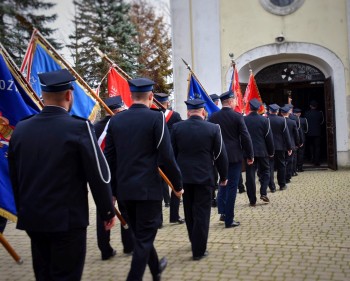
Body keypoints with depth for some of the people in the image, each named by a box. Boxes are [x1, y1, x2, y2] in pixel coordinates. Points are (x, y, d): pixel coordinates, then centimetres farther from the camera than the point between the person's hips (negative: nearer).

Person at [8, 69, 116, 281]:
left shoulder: (21, 129, 3)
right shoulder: (79, 128, -14)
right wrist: (108, 211, 0)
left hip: (32, 218, 6)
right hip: (67, 219, -6)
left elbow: (14, 177, 11)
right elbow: (99, 175, -12)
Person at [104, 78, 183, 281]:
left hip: (125, 188, 6)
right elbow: (167, 156, -14)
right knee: (145, 237, 4)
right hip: (149, 187, -6)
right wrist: (178, 184, -2)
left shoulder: (116, 120, 3)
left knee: (140, 233, 22)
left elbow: (109, 157, 6)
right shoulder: (156, 117, -11)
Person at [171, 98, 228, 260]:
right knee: (202, 213, 4)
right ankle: (199, 250, 7)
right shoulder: (213, 129, -9)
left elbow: (172, 153, 3)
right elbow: (220, 155, -6)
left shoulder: (177, 127, -4)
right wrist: (223, 176, 6)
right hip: (204, 176, -3)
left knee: (189, 212, 19)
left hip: (184, 176, 3)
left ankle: (194, 242, 33)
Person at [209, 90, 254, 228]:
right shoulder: (237, 116, -10)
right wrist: (250, 155, 1)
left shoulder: (213, 117, 0)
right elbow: (245, 137, -9)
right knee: (232, 186, 2)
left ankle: (222, 211, 17)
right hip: (234, 156, -4)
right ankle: (229, 220, 5)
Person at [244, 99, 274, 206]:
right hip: (262, 151, -1)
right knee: (265, 171, 16)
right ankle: (263, 193, 0)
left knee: (250, 174, 5)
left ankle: (252, 200, 6)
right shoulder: (264, 120, -6)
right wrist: (271, 151, 6)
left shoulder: (243, 120, -4)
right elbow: (269, 137, -3)